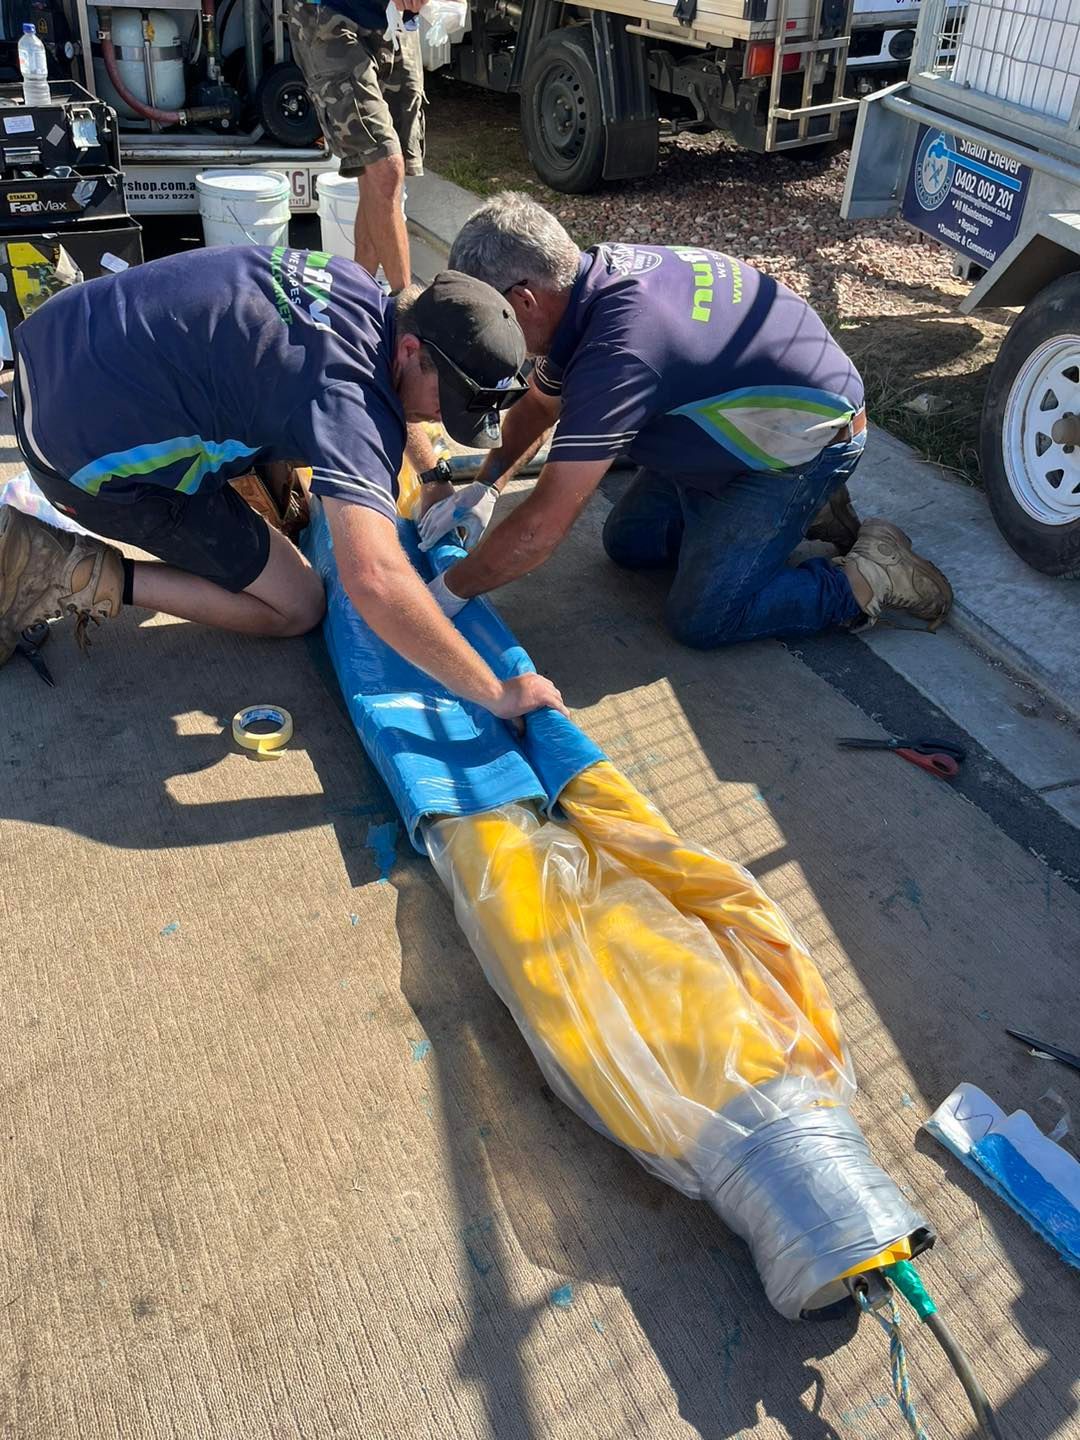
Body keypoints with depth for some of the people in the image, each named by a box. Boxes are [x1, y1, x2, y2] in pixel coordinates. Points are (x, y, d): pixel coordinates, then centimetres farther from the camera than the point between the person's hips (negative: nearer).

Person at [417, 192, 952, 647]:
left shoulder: (618, 352, -36)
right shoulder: (594, 278, -7)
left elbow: (539, 529, -37)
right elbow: (539, 405, 11)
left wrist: (449, 591, -23)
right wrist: (483, 488, -1)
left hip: (807, 440, -9)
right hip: (742, 427, 9)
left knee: (701, 619, -13)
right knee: (628, 543, 13)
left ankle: (870, 575, 0)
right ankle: (803, 508, 19)